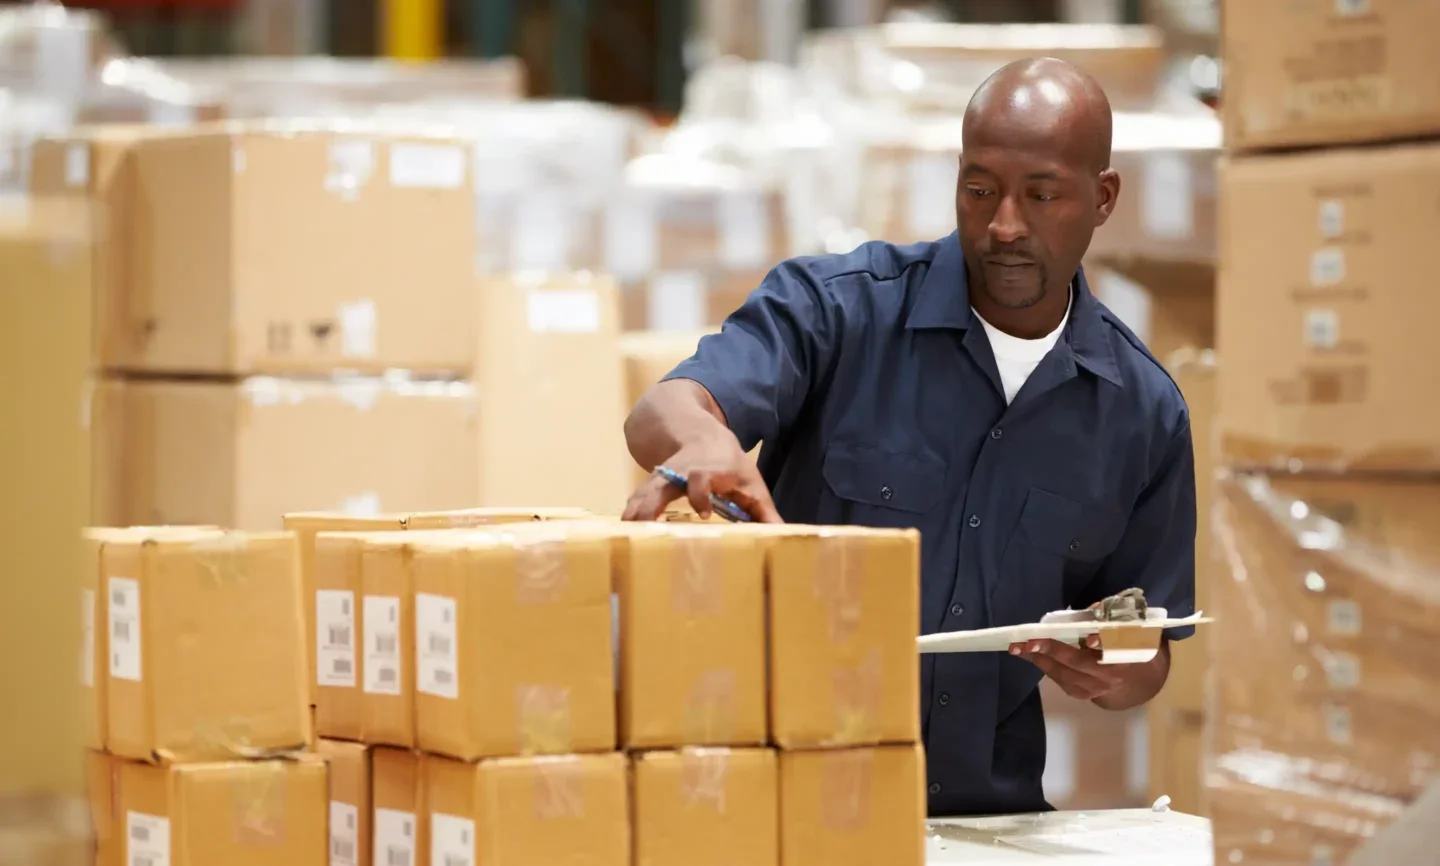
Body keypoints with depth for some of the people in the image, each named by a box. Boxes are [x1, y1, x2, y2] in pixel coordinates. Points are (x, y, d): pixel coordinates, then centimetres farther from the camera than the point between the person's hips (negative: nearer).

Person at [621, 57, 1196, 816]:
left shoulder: (1144, 411, 6)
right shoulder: (838, 307, -2)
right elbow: (663, 413, -19)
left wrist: (1113, 675, -7)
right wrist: (703, 441, -42)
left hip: (989, 812, 3)